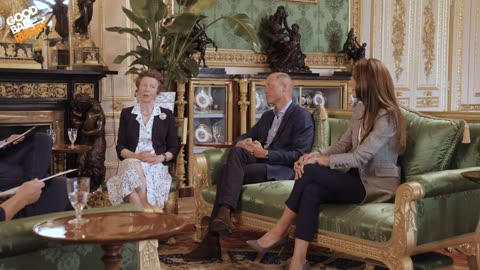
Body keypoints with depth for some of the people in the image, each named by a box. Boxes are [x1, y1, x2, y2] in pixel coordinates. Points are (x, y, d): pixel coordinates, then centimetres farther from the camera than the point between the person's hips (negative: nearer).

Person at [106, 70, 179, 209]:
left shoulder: (166, 115, 12)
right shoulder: (126, 114, 13)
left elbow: (174, 148, 10)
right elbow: (120, 148, 8)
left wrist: (160, 158, -12)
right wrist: (137, 156, -13)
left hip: (157, 166, 0)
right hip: (131, 163, 1)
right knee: (134, 167, -37)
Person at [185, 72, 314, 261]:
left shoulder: (302, 116, -2)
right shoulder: (268, 116, 24)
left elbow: (300, 156, -13)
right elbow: (244, 137, 23)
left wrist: (265, 153, -21)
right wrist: (242, 143, -4)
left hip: (281, 168, -6)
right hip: (260, 161, 7)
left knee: (230, 173, -27)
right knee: (236, 152, -27)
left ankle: (213, 239, -31)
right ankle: (223, 213, -38)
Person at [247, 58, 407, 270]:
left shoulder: (387, 117, -17)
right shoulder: (360, 108, 10)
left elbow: (360, 157, -23)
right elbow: (343, 144, 9)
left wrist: (321, 160, -23)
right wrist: (316, 154, -10)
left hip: (377, 185, -7)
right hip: (358, 179, 7)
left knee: (310, 171, -25)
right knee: (311, 191, -25)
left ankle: (279, 231, -13)